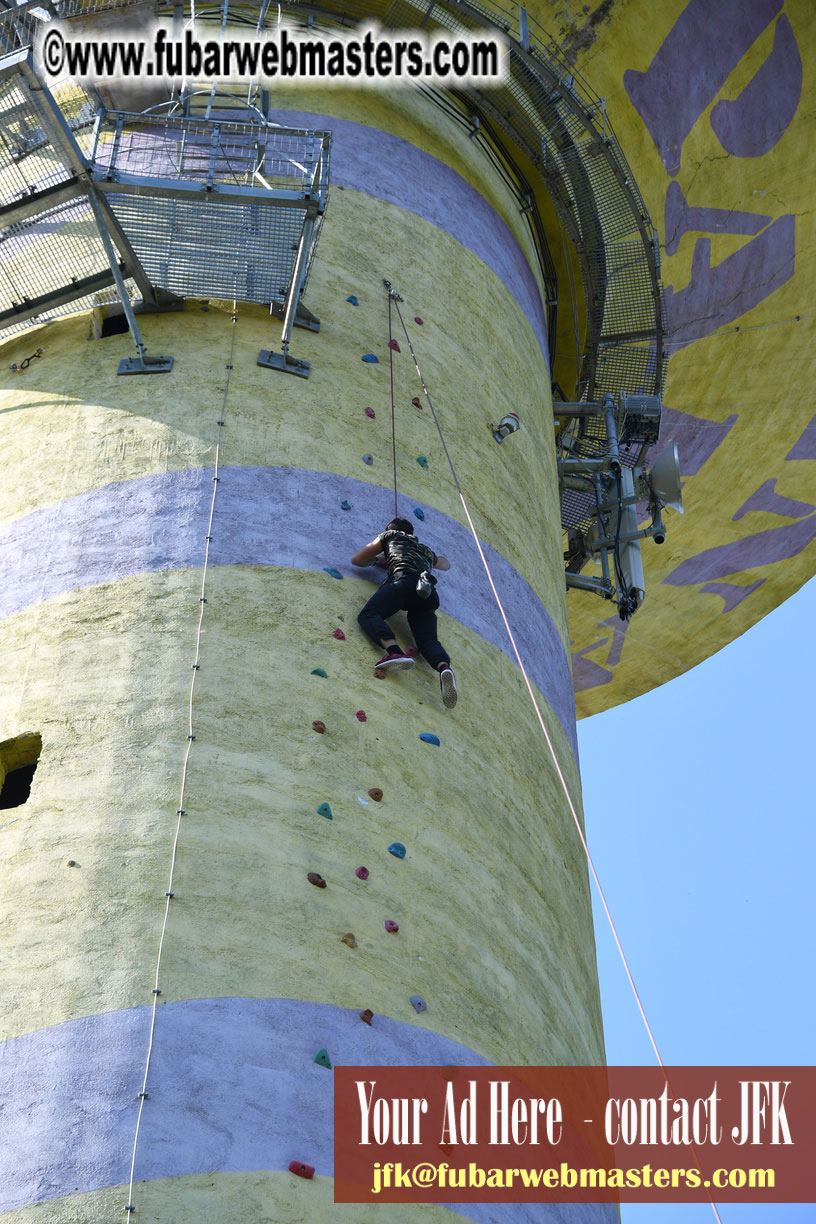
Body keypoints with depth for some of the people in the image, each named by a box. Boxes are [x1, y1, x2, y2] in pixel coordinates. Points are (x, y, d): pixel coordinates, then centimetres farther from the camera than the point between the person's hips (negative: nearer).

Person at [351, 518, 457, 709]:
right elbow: (446, 564, 66)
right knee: (428, 639, -7)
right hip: (428, 593, 5)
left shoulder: (390, 535, 32)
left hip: (403, 579, -5)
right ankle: (444, 667, -42)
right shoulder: (425, 550, 44)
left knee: (368, 615, -17)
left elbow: (356, 559, 35)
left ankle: (395, 651, -46)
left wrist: (377, 559, 53)